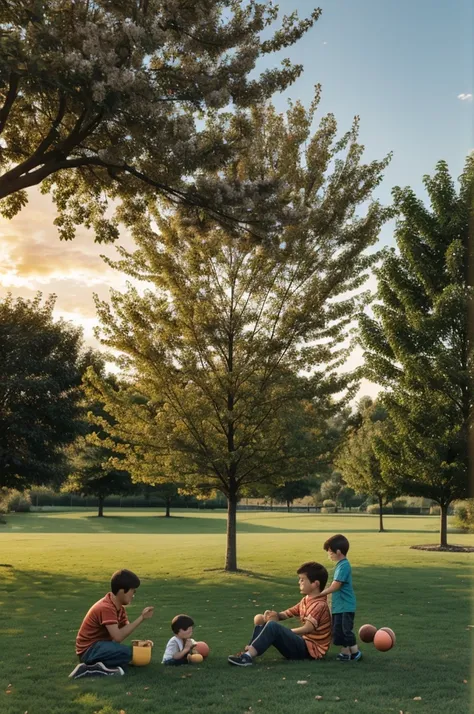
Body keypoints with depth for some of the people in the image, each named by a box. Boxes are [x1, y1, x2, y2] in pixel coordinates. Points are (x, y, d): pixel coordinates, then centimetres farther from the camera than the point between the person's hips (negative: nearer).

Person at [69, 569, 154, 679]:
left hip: (99, 645, 10)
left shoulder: (119, 606, 6)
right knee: (127, 652, -29)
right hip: (89, 650, -10)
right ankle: (89, 668, -18)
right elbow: (118, 637, -29)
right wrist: (141, 618, -26)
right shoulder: (106, 608, -24)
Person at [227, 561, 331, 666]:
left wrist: (283, 632, -15)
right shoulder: (305, 601, 14)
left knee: (273, 626, -29)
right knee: (263, 624, 5)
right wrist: (276, 615, -10)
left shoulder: (319, 605, -15)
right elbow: (287, 613, 14)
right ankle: (248, 651, -13)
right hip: (302, 643, 10)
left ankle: (248, 656, -34)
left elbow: (307, 628, -24)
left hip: (310, 649, -10)